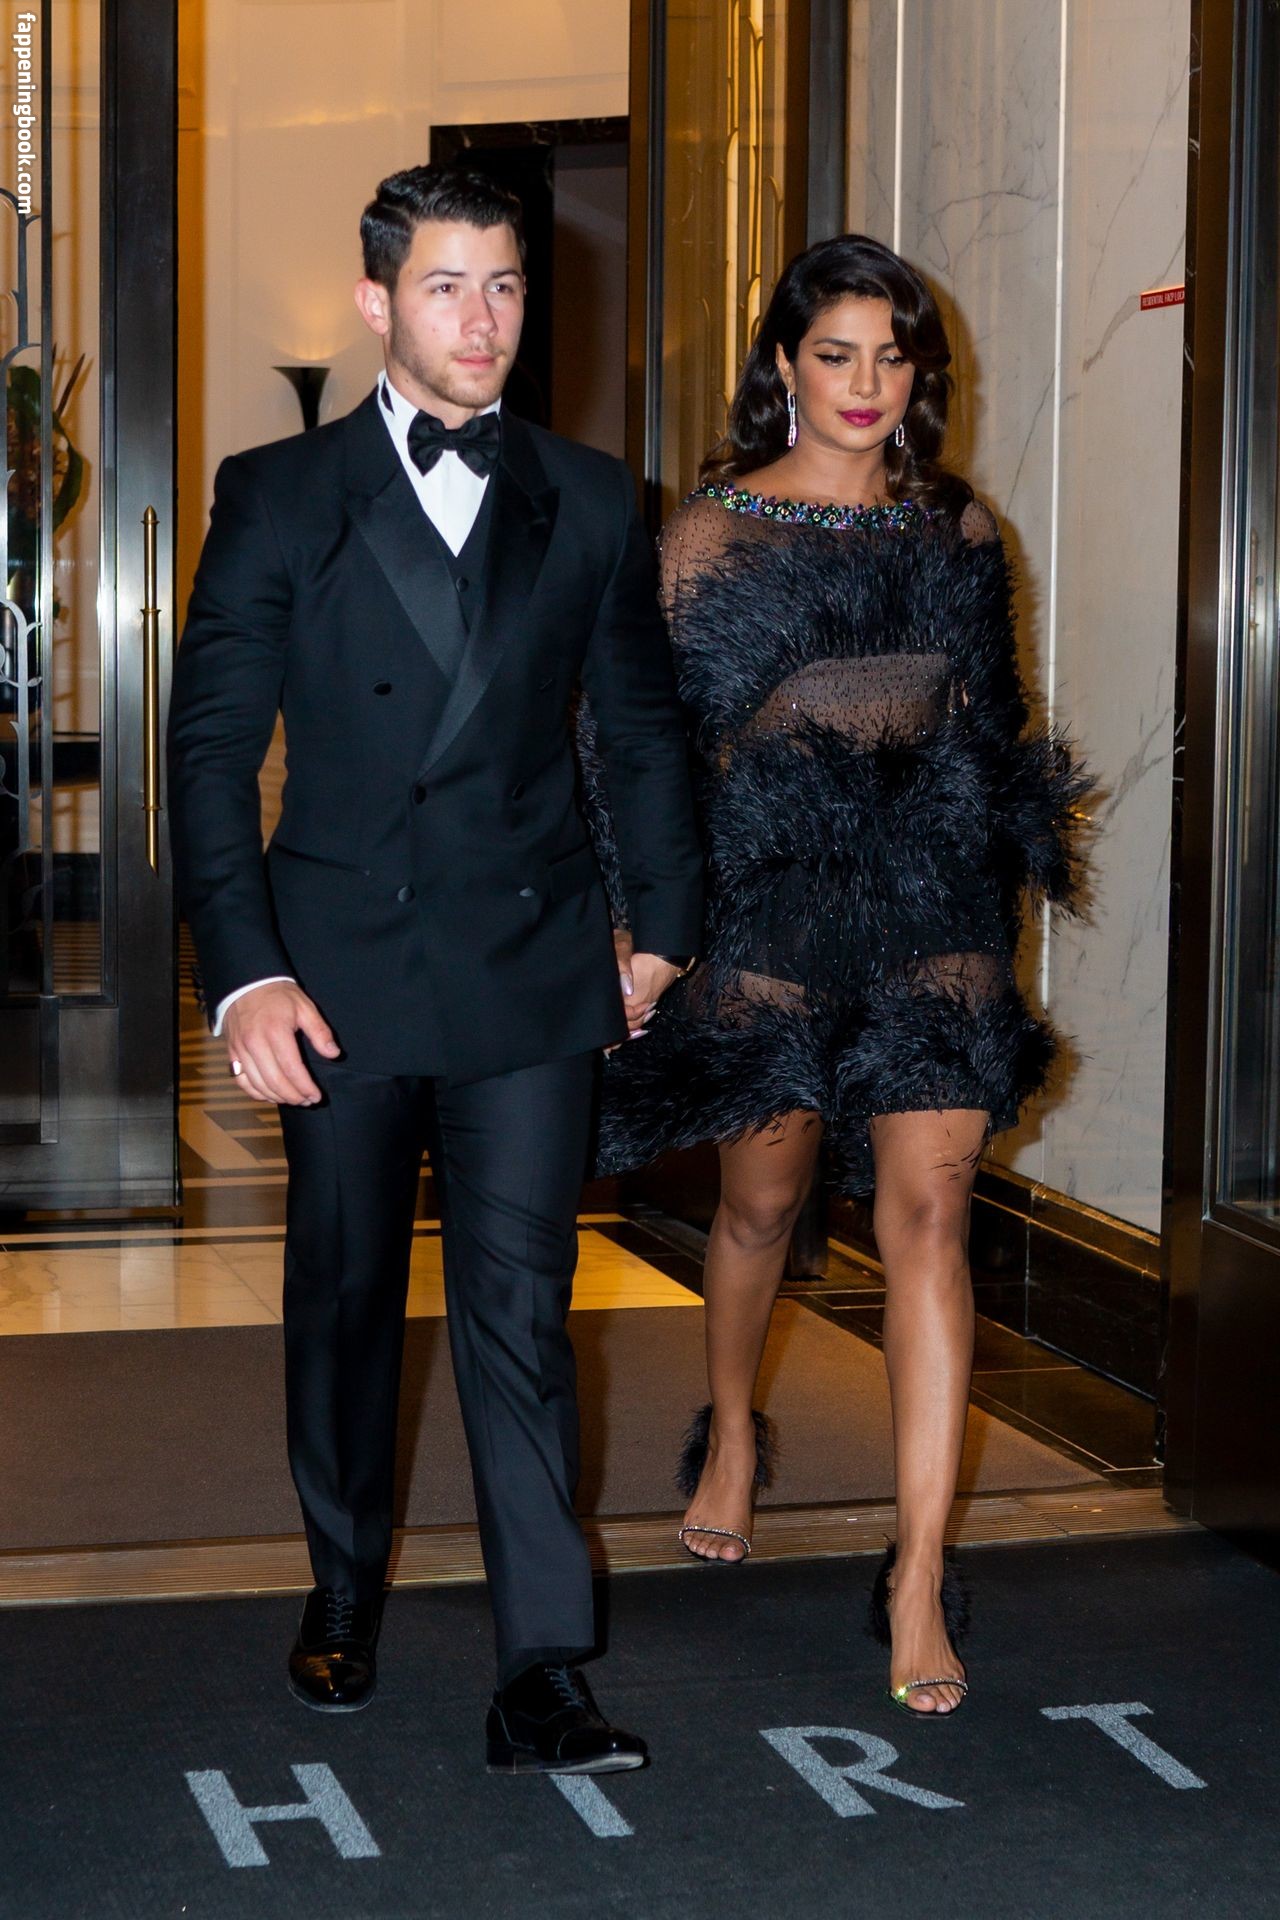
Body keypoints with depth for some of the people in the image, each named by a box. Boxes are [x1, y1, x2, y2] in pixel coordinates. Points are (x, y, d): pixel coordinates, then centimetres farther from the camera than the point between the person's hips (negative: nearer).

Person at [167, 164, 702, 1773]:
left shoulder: (588, 503, 7)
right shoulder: (277, 497, 2)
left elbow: (643, 729, 16)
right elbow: (212, 744, -1)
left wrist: (665, 927, 15)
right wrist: (244, 971, -10)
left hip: (530, 971, 0)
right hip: (342, 968, 0)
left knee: (519, 1307, -4)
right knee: (343, 1295, 12)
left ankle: (541, 1672, -2)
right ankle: (344, 1591, 32)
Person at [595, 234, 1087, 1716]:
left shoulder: (958, 530, 11)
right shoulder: (711, 530, 2)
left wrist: (1014, 863, 15)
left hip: (934, 903, 2)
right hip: (770, 901, -1)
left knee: (928, 1214, -8)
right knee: (763, 1200, 11)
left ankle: (919, 1575, -5)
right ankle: (731, 1436, 42)